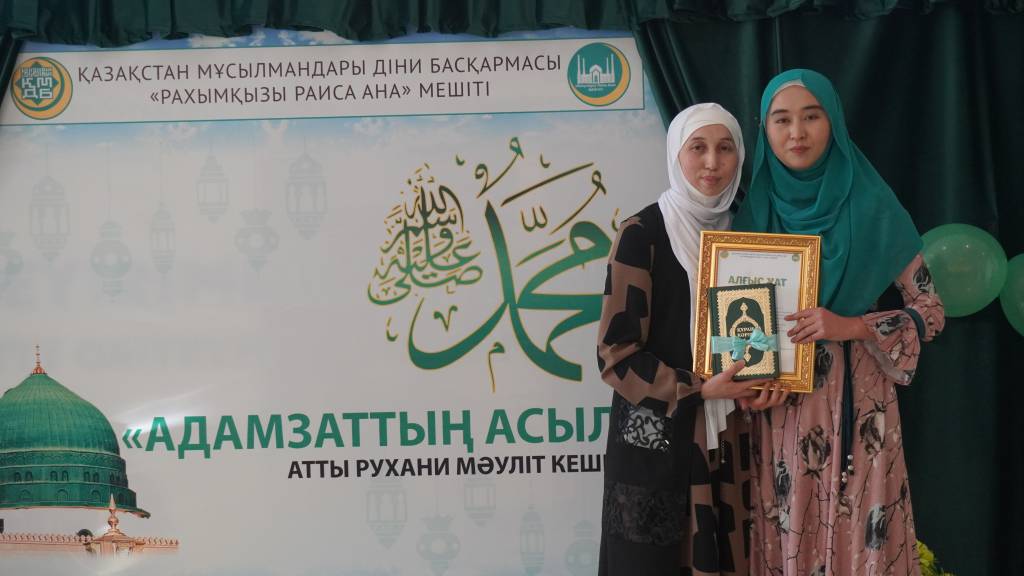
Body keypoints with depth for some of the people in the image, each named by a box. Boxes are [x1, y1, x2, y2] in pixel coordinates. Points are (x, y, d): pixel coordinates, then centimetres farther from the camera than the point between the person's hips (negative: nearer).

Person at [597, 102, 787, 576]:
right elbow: (616, 351, -12)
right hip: (657, 435, -5)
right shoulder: (642, 234, -8)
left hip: (727, 439, 5)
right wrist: (697, 390, -19)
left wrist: (767, 379, -3)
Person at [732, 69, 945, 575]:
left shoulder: (871, 206, -4)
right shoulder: (753, 214, 4)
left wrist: (850, 327, -16)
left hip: (855, 406, -2)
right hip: (778, 409, 2)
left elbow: (930, 311, -2)